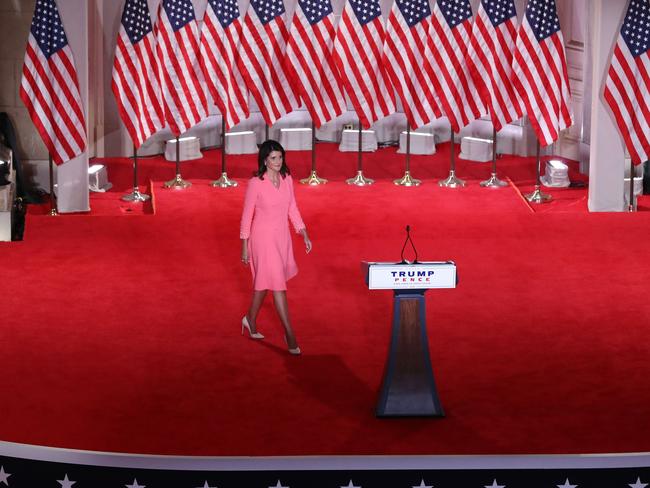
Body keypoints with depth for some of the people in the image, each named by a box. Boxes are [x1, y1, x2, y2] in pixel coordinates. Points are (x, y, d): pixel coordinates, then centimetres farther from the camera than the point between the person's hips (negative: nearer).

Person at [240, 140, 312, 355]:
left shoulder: (286, 179, 1)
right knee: (278, 284, -8)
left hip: (282, 236, 6)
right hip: (263, 238, -6)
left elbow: (292, 209, 9)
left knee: (264, 281, 19)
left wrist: (304, 235, 4)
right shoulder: (255, 184, -15)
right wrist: (244, 247, -6)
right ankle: (290, 335, -5)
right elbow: (247, 216, -8)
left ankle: (251, 320, 40)